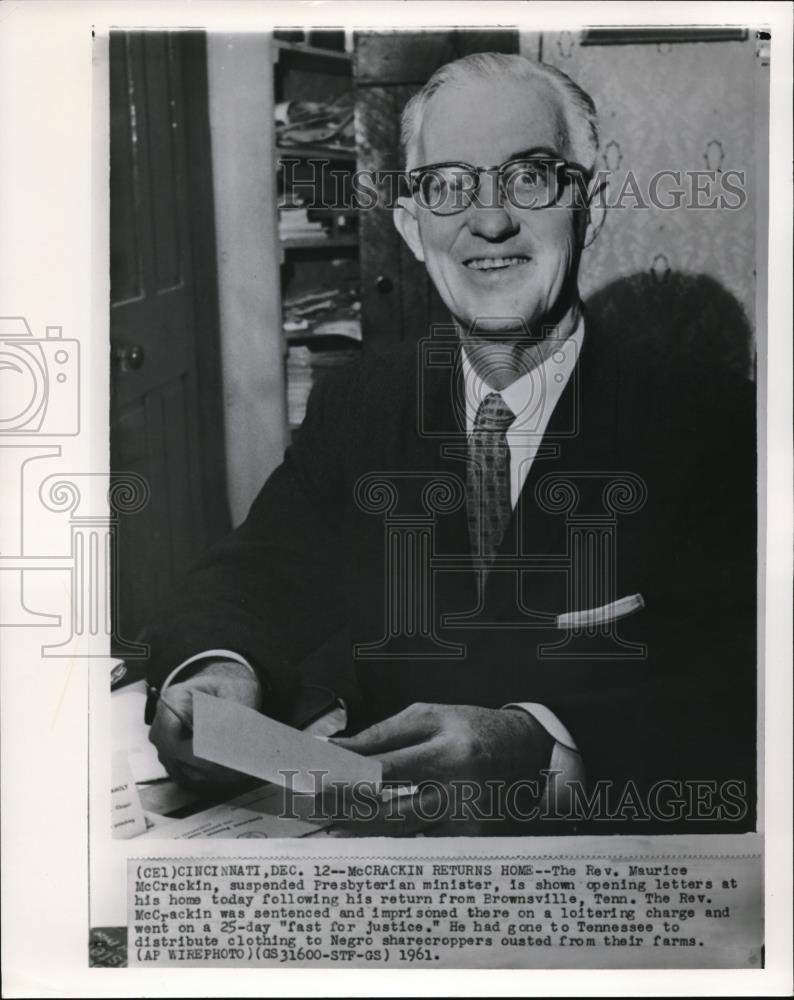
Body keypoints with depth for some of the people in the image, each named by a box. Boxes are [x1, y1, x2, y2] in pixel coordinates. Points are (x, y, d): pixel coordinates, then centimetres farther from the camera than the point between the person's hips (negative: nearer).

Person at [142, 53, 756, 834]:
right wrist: (218, 669, -22)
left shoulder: (711, 420, -7)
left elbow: (740, 683, -14)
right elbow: (256, 575, 2)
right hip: (365, 821, 3)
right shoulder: (351, 407, 8)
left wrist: (533, 741, -31)